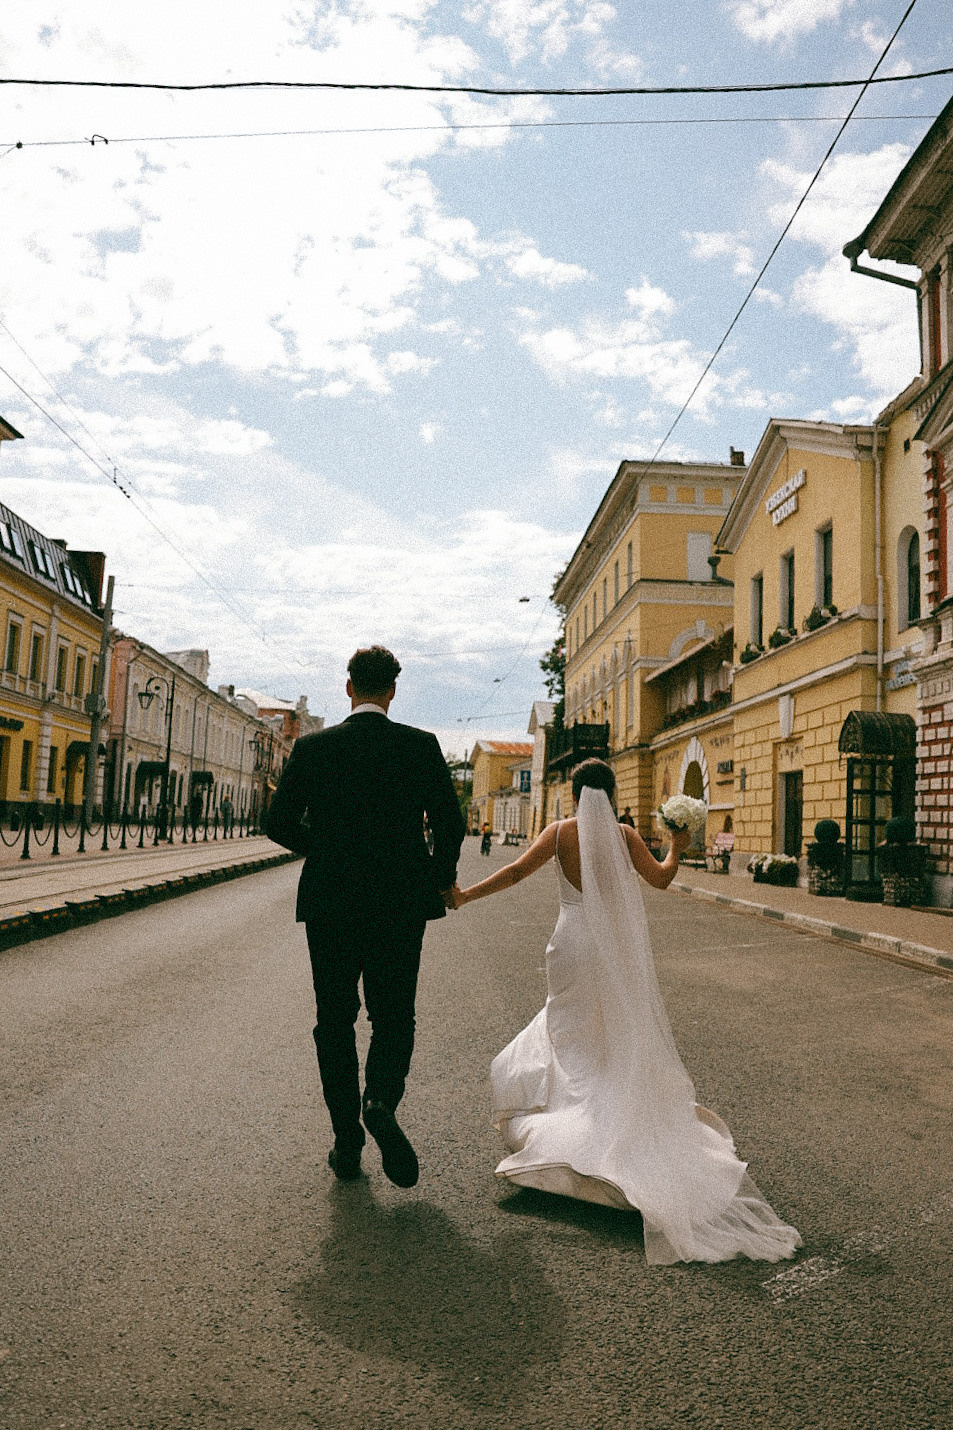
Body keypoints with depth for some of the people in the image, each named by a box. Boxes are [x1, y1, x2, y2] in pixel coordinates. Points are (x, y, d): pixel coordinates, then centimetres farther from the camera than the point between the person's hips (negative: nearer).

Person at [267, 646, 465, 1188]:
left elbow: (281, 824, 0)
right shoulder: (421, 745, -3)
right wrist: (443, 877, 13)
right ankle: (382, 1100, -15)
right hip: (401, 903, 0)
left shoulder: (313, 747, -1)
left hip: (329, 903, 1)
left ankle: (347, 1143, 16)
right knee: (394, 1015, 13)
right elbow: (451, 823, -6)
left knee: (335, 1020, 14)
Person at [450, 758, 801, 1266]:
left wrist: (466, 895, -10)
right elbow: (660, 878, 3)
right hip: (620, 949, 2)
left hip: (575, 948, -2)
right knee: (626, 1040, 16)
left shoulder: (561, 831, -6)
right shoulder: (624, 835, -2)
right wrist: (676, 848, 21)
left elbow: (517, 870, -13)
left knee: (575, 1036, 11)